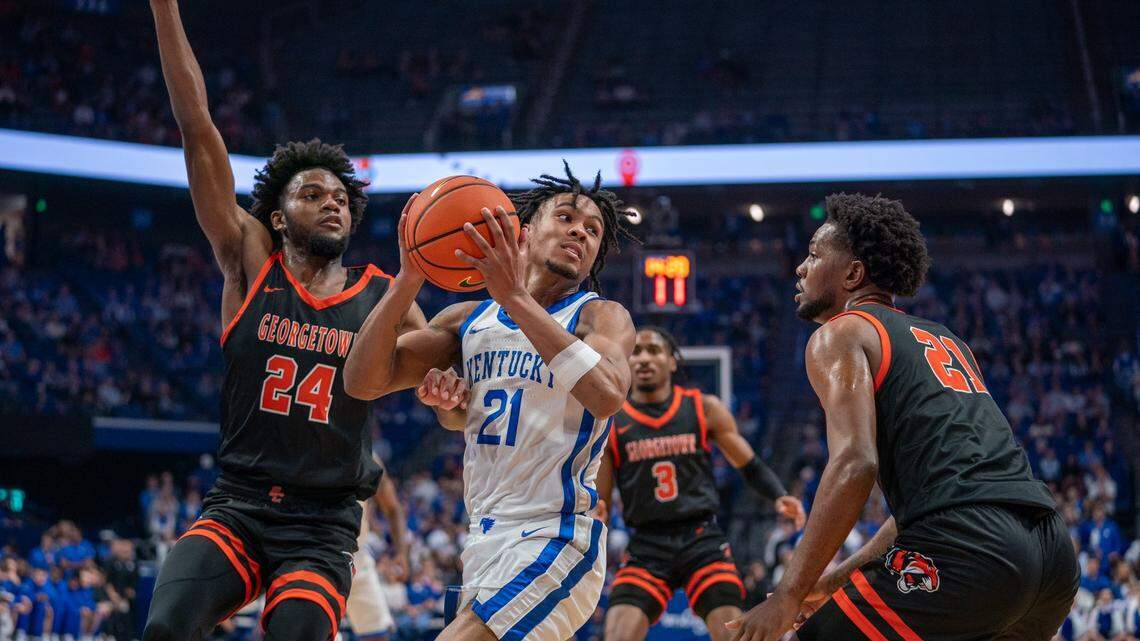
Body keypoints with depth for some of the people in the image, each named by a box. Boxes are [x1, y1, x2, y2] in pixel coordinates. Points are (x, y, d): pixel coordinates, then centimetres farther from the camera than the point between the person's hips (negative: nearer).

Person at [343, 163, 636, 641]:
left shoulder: (602, 316, -5)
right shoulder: (468, 319, 10)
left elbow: (607, 395, -28)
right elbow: (362, 382, 2)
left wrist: (515, 296, -31)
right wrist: (409, 279, -10)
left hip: (551, 543, -7)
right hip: (486, 539, 7)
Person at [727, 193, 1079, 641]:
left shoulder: (839, 336, 6)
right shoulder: (943, 340, 30)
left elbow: (855, 464, -11)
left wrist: (789, 596, -9)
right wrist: (838, 578, 33)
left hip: (965, 546, -8)